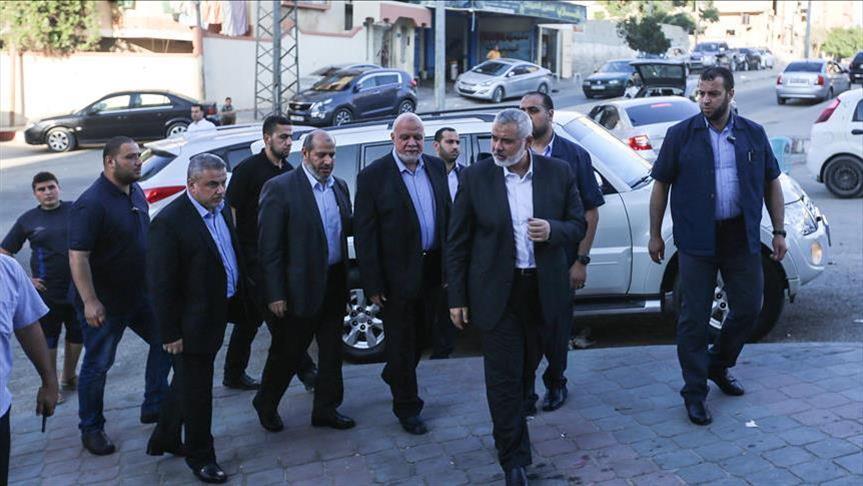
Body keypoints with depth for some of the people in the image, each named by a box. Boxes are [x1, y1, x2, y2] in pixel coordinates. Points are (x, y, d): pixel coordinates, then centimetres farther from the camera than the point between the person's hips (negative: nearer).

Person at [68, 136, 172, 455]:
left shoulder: (136, 192, 3)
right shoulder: (92, 203, -22)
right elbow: (77, 256, -25)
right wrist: (90, 302, -29)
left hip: (140, 293, 8)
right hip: (105, 303, -8)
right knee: (97, 365, 6)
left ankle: (154, 406, 29)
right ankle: (91, 429, 23)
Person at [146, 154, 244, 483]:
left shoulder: (221, 209, 2)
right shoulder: (169, 222, -21)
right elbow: (161, 284, -19)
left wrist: (237, 304, 12)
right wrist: (170, 333, -17)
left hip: (217, 316, 8)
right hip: (191, 324, -8)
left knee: (186, 383, 23)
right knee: (196, 391, 8)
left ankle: (164, 440, 43)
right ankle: (200, 456, 26)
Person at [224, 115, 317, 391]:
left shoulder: (289, 171, 12)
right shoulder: (248, 169, -8)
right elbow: (231, 211, -10)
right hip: (252, 254, -7)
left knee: (251, 316, 14)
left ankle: (234, 374, 24)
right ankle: (305, 370, -4)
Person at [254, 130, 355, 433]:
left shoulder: (340, 186, 8)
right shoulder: (280, 188, -12)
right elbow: (269, 246, -13)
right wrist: (275, 294, -15)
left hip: (335, 283, 6)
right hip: (301, 286, -6)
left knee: (332, 350, 14)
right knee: (287, 351, 8)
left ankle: (326, 409, 30)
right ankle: (266, 404, 31)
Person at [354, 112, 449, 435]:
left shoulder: (436, 167, 4)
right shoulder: (373, 176, -12)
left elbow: (448, 215, 10)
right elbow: (363, 234, -12)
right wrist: (372, 284, -14)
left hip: (432, 271, 5)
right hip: (397, 274, -5)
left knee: (422, 334, 20)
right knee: (401, 341, 8)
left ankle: (395, 376, 47)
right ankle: (407, 407, 23)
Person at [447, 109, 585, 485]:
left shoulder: (559, 173, -1)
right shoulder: (475, 177, -6)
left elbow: (578, 225, 5)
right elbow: (457, 242, -2)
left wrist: (553, 230, -19)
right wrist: (457, 298, -4)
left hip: (543, 291, 2)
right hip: (497, 292, -2)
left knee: (526, 368, 18)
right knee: (503, 377, -1)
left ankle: (511, 423, 42)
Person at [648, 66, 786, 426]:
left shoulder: (753, 135, 7)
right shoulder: (681, 135, -1)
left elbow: (771, 183, 12)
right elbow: (661, 185, 2)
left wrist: (779, 231, 7)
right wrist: (655, 234, 0)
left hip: (742, 238, 3)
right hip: (697, 241, -3)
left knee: (748, 309, 11)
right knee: (694, 319, 1)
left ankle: (718, 365, 35)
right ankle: (695, 393, 13)